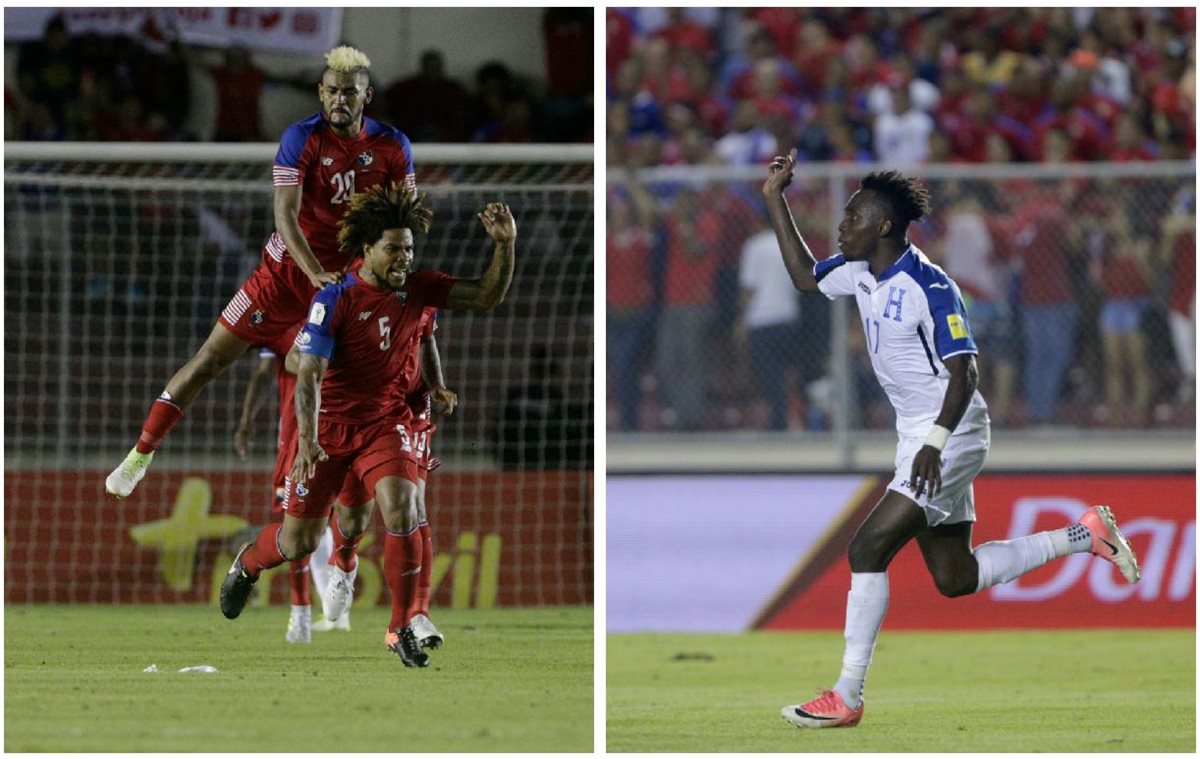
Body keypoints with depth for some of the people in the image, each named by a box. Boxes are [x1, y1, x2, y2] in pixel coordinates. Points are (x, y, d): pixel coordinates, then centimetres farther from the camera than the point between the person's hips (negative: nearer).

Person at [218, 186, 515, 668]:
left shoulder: (417, 289, -5)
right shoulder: (335, 300, -17)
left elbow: (487, 297, -6)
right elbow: (308, 374, -21)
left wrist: (505, 245, -22)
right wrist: (307, 438, -34)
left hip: (387, 424, 2)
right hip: (328, 427, -2)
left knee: (402, 507, -24)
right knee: (300, 540, 5)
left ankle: (401, 629, -13)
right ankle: (247, 564, 43)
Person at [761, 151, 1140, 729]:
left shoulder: (927, 286, -20)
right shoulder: (861, 272, 5)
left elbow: (963, 372, -22)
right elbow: (804, 275, 24)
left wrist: (934, 443, -32)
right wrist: (775, 199, 16)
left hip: (949, 437, -10)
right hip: (918, 437, 10)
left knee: (867, 549, -15)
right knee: (954, 579, 12)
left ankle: (846, 698, -11)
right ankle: (1086, 535, 23)